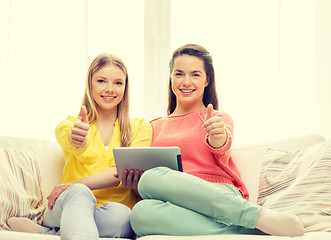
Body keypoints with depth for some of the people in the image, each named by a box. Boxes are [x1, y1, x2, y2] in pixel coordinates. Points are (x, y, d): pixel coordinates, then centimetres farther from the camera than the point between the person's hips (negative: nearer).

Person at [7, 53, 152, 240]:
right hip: (68, 208, 0)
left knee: (118, 213, -36)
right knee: (79, 194, -35)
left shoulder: (140, 127, 14)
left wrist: (77, 184, -15)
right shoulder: (68, 125, 13)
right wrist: (76, 138, -39)